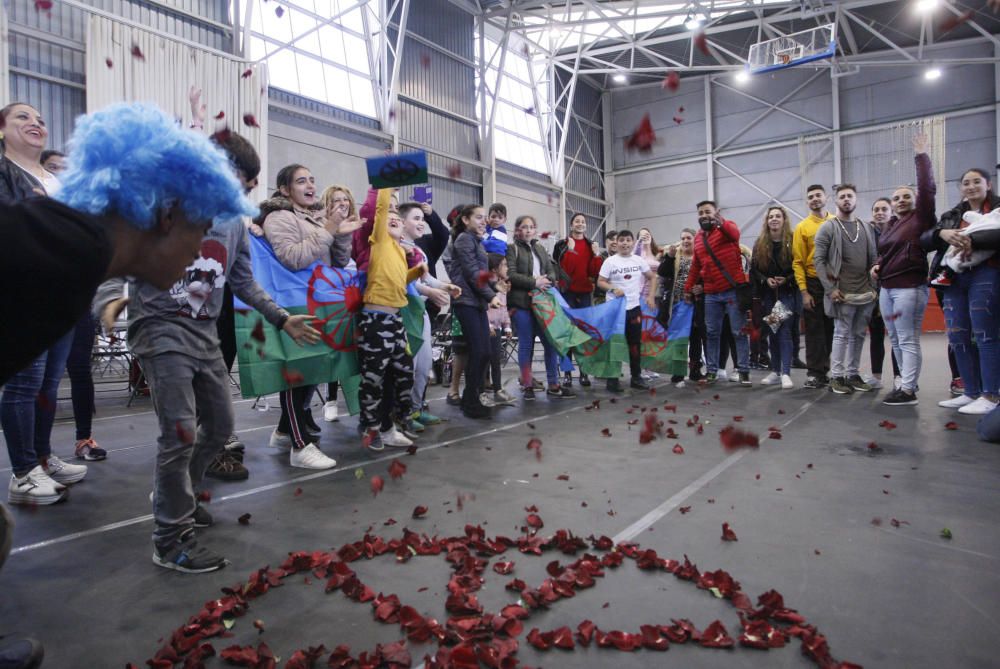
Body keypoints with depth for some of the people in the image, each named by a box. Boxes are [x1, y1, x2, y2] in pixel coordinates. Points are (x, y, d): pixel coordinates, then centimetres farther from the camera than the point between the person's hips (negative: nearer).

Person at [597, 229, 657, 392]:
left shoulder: (639, 261, 4)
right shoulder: (610, 261, -5)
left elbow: (652, 277, 15)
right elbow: (600, 281, -5)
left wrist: (651, 296, 5)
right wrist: (613, 289, -21)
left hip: (634, 307, 4)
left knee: (635, 343, 11)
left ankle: (636, 377, 22)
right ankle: (612, 379, 7)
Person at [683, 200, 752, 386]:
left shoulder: (727, 227, -3)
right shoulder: (698, 238, 14)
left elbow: (735, 234, -29)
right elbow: (695, 266, 22)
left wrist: (722, 223, -50)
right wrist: (688, 288, 22)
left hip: (733, 290, -5)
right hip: (711, 294, 6)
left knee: (739, 332, 0)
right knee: (711, 333, 9)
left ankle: (744, 371, 7)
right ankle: (712, 370, 17)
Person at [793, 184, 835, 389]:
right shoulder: (802, 227, -1)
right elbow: (798, 262, -3)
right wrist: (804, 291, -9)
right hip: (814, 284, -2)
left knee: (834, 329, 10)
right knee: (815, 331, 1)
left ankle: (835, 370, 21)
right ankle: (816, 373, 6)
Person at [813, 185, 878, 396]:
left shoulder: (867, 228, 14)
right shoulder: (827, 228, -1)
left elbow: (873, 259, 15)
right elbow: (818, 260, -7)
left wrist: (874, 287, 6)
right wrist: (830, 288, -13)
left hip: (866, 293, 5)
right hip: (843, 293, -5)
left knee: (858, 335, 9)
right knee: (842, 334, -4)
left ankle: (852, 374, 18)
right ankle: (836, 377, 4)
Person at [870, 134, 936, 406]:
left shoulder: (921, 218, -2)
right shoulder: (888, 226, 16)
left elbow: (927, 189, -14)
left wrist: (921, 157, -9)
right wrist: (877, 266, 7)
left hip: (909, 288, -7)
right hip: (886, 288, 8)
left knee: (908, 340, -6)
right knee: (895, 340, 11)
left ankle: (908, 390, -4)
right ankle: (907, 380, 22)